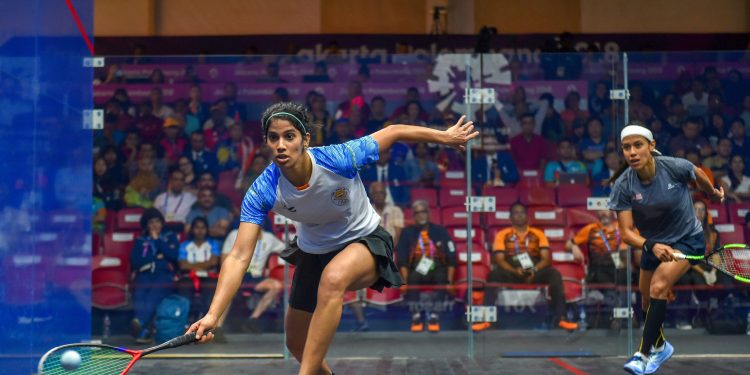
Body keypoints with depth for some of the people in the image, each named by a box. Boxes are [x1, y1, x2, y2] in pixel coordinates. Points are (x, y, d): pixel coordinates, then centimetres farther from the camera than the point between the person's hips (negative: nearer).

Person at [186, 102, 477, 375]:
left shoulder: (339, 158, -31)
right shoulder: (262, 192, -26)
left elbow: (394, 132, -16)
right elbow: (239, 257, -29)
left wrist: (446, 136, -7)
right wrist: (213, 315, -40)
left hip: (364, 241, -4)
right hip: (314, 252, 4)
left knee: (333, 278, -39)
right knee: (297, 344, 12)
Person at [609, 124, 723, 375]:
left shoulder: (674, 167, -25)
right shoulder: (623, 186, -21)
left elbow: (698, 175, 0)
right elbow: (626, 232, -24)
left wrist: (713, 193, 19)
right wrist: (651, 246, -43)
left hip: (687, 239, -4)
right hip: (652, 243, 4)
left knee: (658, 288, -25)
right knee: (648, 301, 15)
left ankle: (644, 354, -20)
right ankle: (660, 346, 44)